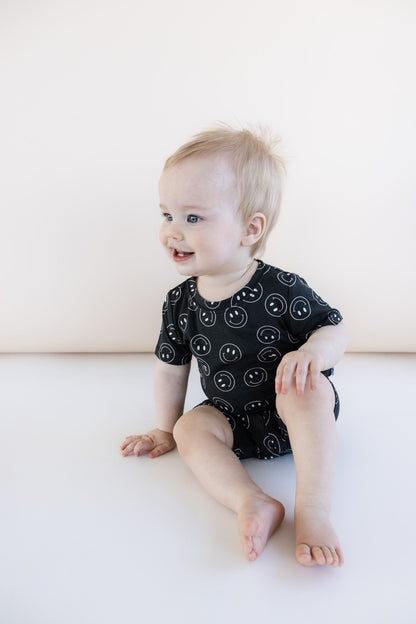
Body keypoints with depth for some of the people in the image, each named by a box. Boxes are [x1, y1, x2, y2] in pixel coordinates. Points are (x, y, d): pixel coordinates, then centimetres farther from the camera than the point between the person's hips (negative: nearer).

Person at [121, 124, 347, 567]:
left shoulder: (282, 290, -20)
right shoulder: (179, 303, -7)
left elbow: (334, 329, -12)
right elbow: (171, 368, 5)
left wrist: (313, 353, -36)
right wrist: (165, 430, 12)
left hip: (293, 414, -3)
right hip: (234, 421, 4)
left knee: (305, 389, -33)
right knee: (192, 427, -22)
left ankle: (313, 512, -34)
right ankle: (252, 503, -35)